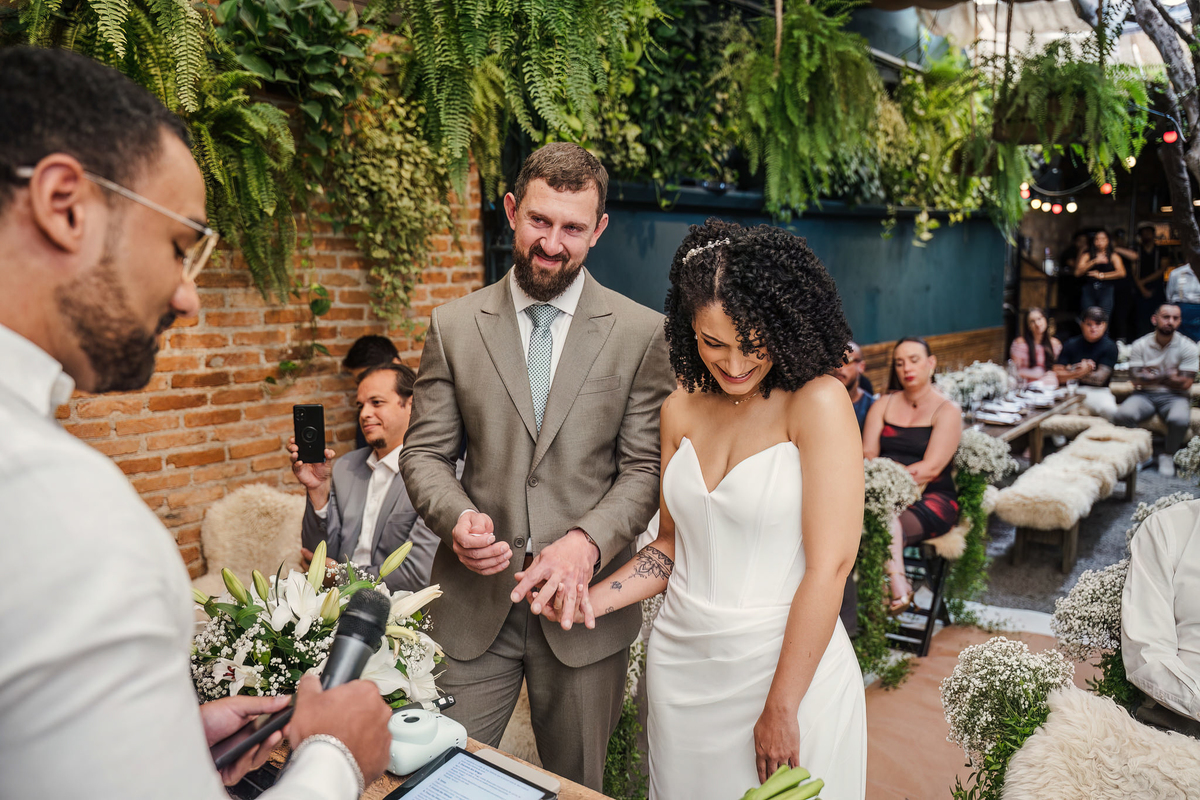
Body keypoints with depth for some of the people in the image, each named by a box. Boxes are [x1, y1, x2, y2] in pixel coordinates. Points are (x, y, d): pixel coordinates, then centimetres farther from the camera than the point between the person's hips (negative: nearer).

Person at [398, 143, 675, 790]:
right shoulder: (453, 327, 2)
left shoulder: (642, 333, -3)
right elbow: (424, 452, 3)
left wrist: (588, 540, -21)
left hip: (584, 597, 0)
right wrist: (456, 518, -16)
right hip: (474, 601, 1)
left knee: (575, 786, 18)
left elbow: (645, 466, -5)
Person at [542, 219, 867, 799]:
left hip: (789, 665, -5)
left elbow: (830, 565, -17)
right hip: (680, 661, 5)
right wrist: (590, 600, -4)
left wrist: (781, 709, -14)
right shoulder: (681, 409, 2)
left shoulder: (818, 403, -15)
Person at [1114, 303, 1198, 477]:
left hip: (1175, 397, -1)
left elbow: (1185, 383, -8)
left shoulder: (1187, 347, -1)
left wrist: (1151, 377, -4)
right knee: (1122, 415, -30)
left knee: (1180, 420, -35)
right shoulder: (1140, 345, 1)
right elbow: (1137, 379, -8)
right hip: (1145, 396, 1)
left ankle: (1168, 455, -5)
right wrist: (1167, 374, -7)